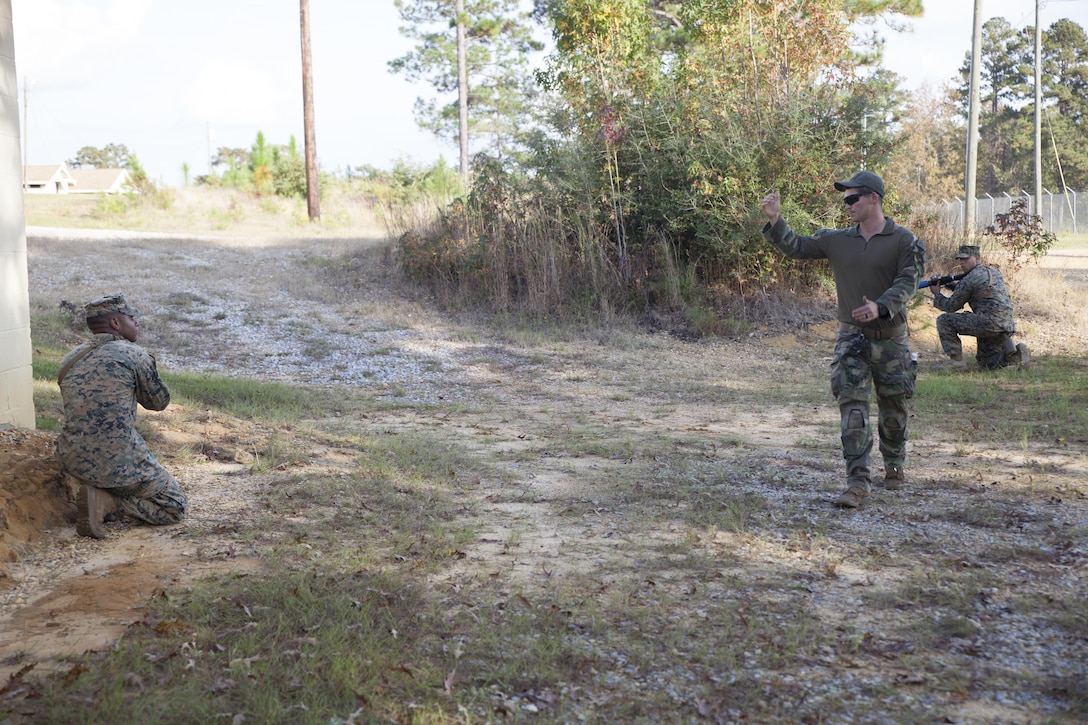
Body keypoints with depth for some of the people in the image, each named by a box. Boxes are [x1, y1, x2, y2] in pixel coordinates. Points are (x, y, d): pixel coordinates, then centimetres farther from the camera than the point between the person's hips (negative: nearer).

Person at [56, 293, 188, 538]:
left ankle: (97, 492, 9)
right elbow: (159, 401, 6)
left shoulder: (69, 360, 11)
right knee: (176, 506, 9)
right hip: (117, 461, -7)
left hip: (73, 462, 7)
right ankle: (108, 502, -11)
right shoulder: (134, 354, -7)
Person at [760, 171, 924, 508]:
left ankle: (895, 466, 35)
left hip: (890, 338, -2)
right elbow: (796, 247, 11)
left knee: (894, 407, 11)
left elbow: (908, 282, -13)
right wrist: (775, 221, -4)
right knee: (852, 407, -8)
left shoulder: (903, 240, -3)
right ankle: (858, 481, -8)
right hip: (852, 337, 2)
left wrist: (881, 307, -29)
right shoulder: (837, 240, 7)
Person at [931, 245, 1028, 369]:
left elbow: (951, 306, 0)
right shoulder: (994, 272, 19)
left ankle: (956, 360, -5)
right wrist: (956, 286, 21)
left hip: (989, 323, -9)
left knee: (944, 320, -3)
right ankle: (1015, 355, 1)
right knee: (985, 364, 21)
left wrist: (937, 294, 17)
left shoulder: (969, 280, -8)